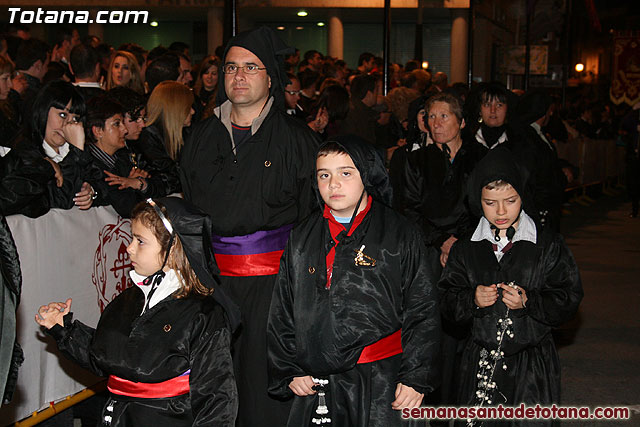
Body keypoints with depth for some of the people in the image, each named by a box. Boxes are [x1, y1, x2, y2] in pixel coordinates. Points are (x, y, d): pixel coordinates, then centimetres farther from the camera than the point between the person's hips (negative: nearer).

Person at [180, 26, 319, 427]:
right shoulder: (202, 137, 12)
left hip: (274, 278, -3)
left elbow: (314, 214, -3)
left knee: (267, 379, 0)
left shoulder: (296, 138, 0)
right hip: (212, 278, 4)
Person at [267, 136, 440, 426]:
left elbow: (422, 311, -1)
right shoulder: (301, 239, 10)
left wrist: (416, 378, -6)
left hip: (381, 383, -3)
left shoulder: (401, 235, 0)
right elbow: (281, 314, 14)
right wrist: (288, 371, 7)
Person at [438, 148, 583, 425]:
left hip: (532, 363, -2)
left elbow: (569, 299, -4)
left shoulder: (548, 245, -1)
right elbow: (446, 302, 4)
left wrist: (528, 302, -19)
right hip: (480, 361, 2)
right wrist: (472, 300, -16)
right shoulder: (465, 248, 6)